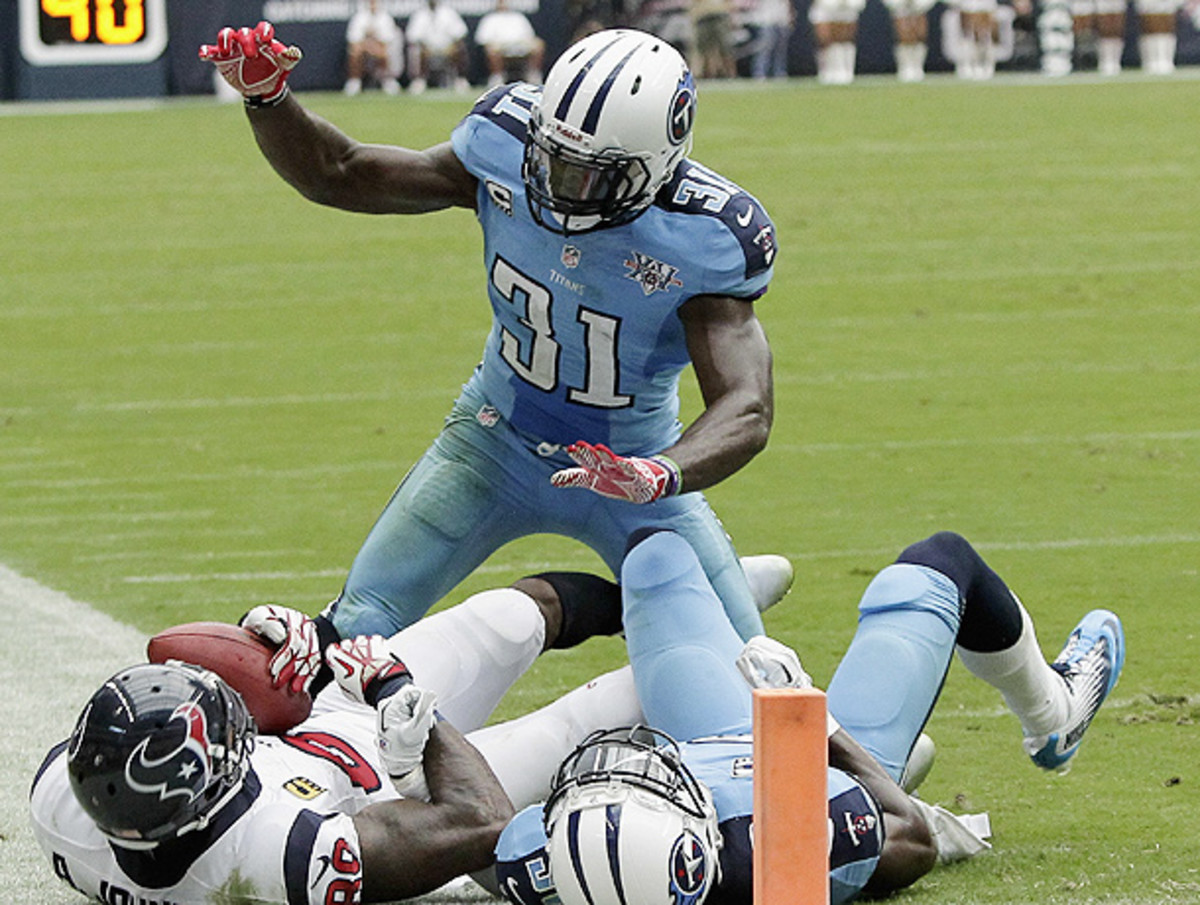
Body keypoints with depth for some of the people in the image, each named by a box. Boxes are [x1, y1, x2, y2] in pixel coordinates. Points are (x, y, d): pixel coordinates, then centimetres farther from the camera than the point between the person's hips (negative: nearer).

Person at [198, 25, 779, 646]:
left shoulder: (706, 242, -31)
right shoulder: (507, 150, -22)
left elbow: (747, 413, -37)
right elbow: (336, 175, -10)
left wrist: (659, 476, -57)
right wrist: (265, 99, -29)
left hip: (633, 465, -1)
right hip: (496, 445, 1)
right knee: (361, 629, -9)